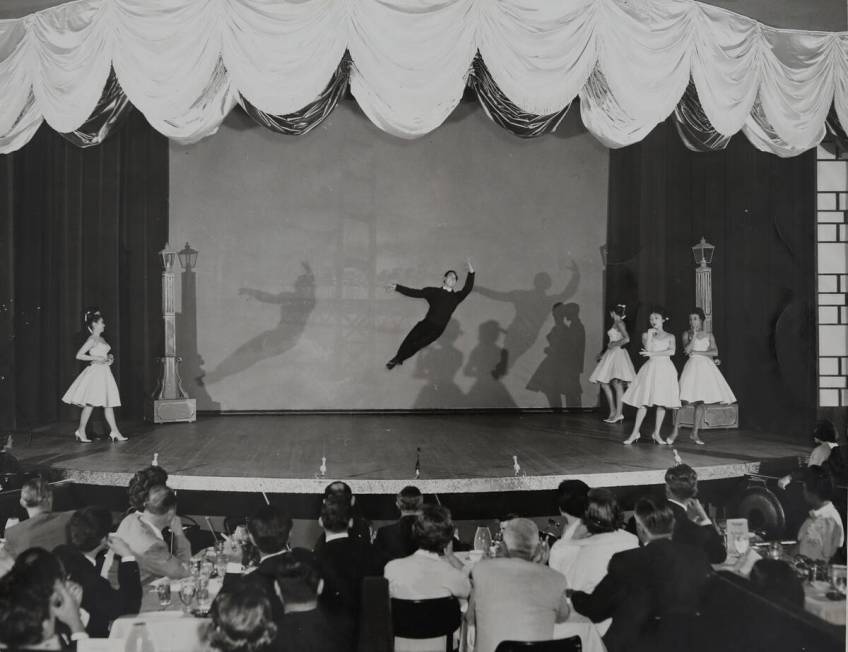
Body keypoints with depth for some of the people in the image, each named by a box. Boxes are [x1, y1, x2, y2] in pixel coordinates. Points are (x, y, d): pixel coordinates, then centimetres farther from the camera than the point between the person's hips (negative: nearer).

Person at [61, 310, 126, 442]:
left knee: (108, 404, 7)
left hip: (104, 372, 9)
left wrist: (109, 357, 10)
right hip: (95, 372, -9)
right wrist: (96, 358, -18)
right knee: (90, 404, -3)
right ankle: (81, 431, 8)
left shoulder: (101, 339, 15)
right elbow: (79, 355, -14)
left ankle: (114, 432, 8)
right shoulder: (92, 339, -9)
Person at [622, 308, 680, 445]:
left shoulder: (670, 337, 11)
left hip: (666, 369, 1)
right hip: (651, 368, -1)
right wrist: (650, 334, -6)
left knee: (662, 402, 0)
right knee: (644, 401, -5)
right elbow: (648, 349, -7)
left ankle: (656, 433, 10)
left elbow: (671, 351, -6)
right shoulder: (646, 334, 9)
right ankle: (635, 433, 0)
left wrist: (653, 354, -10)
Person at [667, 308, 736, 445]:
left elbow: (715, 352, 0)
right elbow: (687, 350, -9)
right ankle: (675, 431, -5)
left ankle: (694, 433, 8)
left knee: (701, 401, 0)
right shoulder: (686, 334, 8)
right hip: (692, 366, -2)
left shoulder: (709, 335, 12)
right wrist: (694, 335, -9)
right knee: (682, 399, -13)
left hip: (707, 367, 2)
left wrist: (698, 352, -5)